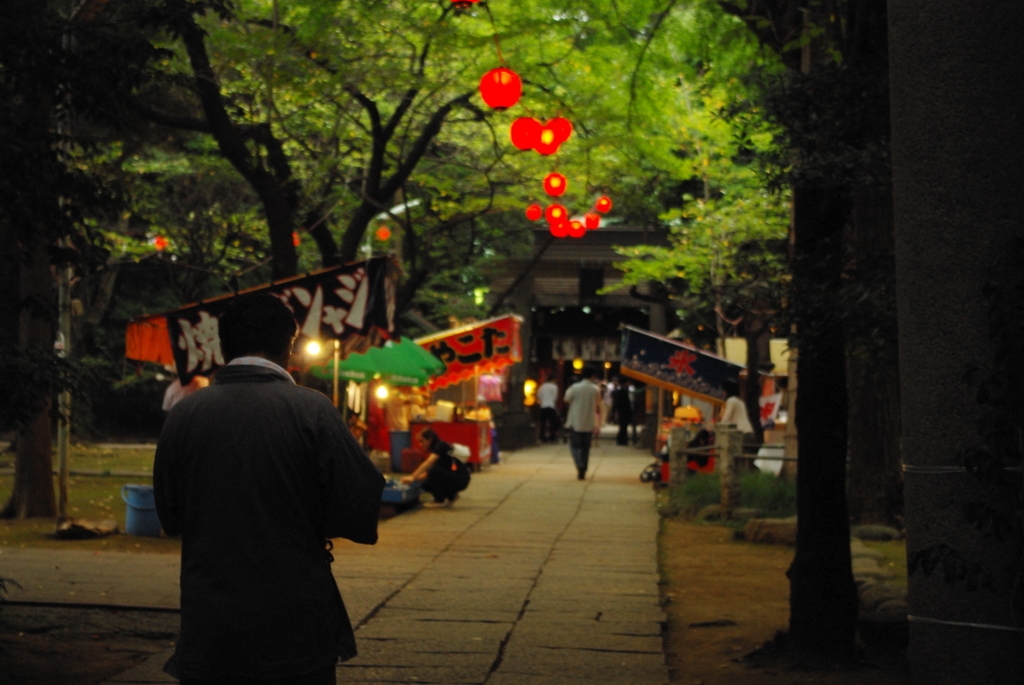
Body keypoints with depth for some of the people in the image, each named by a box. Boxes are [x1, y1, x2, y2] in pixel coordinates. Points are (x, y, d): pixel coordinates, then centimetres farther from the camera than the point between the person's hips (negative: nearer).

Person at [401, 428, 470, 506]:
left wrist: (412, 477, -36)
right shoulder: (433, 449, 11)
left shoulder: (441, 446, -16)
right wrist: (416, 478, -7)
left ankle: (440, 501, -10)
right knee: (426, 485, -3)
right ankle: (451, 495, 12)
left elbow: (428, 463, -31)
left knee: (433, 470, -26)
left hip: (460, 480, -9)